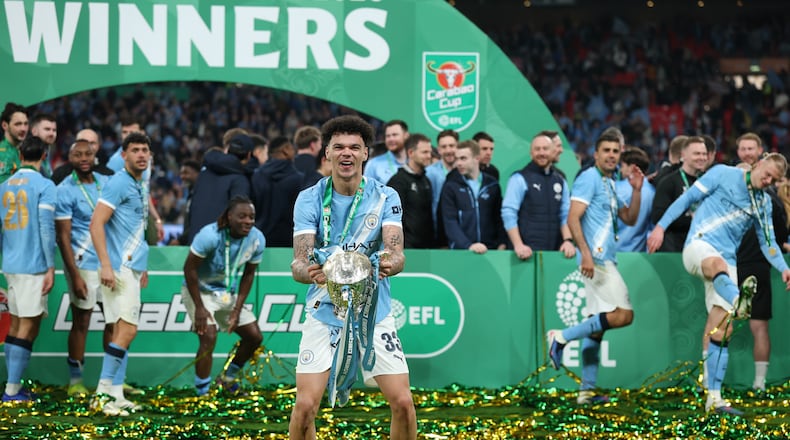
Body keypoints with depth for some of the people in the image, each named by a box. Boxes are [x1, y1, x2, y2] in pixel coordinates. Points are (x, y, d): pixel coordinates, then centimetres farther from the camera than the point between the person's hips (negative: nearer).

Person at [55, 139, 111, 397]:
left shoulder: (106, 183, 9)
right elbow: (63, 237, -11)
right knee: (81, 322, 0)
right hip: (84, 265, -6)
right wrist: (75, 276, -16)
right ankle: (75, 381, 10)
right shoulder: (65, 191, -9)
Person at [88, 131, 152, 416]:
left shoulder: (141, 186, 17)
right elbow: (96, 224, -17)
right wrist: (106, 265, -23)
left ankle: (116, 395, 12)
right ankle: (103, 393, -10)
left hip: (132, 268, 9)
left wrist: (142, 267, 22)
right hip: (118, 268, -9)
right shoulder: (119, 183, -11)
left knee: (123, 331, 9)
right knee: (127, 330, -13)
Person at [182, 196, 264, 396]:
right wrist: (199, 308, -22)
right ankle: (202, 393, -13)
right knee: (209, 337, -23)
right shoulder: (210, 235, -28)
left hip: (229, 293, 6)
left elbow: (248, 275, 0)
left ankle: (228, 379, 26)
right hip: (200, 291, -6)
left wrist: (237, 309, -6)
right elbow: (190, 269, -21)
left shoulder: (257, 240, -12)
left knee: (254, 336, 4)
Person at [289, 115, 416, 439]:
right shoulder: (309, 199, -7)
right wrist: (308, 272, -40)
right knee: (305, 405, -12)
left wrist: (389, 264, -40)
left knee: (403, 403, -7)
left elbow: (397, 253, -15)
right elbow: (299, 261, -16)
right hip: (324, 313, -1)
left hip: (375, 314, 1)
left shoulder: (385, 197, -4)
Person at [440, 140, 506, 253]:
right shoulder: (450, 187, 1)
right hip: (460, 250, -2)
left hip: (490, 249, 2)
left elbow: (499, 218, 9)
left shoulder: (492, 185, 8)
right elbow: (450, 222, -6)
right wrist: (468, 245, -19)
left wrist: (502, 243, -6)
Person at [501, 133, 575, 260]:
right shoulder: (520, 179, -1)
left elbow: (566, 215, 12)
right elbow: (509, 213, -8)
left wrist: (568, 240, -6)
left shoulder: (560, 181, 16)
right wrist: (518, 245, -19)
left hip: (555, 252, 5)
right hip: (528, 251, -5)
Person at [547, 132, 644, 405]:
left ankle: (587, 390, 8)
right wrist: (586, 253, -23)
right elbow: (573, 218, -15)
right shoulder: (589, 178, -7)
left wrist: (636, 190, 9)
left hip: (604, 260, 9)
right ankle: (561, 337, -10)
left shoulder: (610, 184, 21)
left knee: (598, 323, 7)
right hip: (596, 257, -9)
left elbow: (629, 219, 23)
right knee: (623, 315, -14)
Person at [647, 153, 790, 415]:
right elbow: (688, 198, 4)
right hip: (699, 245, -6)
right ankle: (738, 301, -78)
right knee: (717, 263, -43)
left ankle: (714, 398, 1)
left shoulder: (763, 204, 19)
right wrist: (661, 226, -4)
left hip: (726, 262, 6)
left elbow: (767, 242, 21)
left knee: (721, 331, -3)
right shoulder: (723, 175, 4)